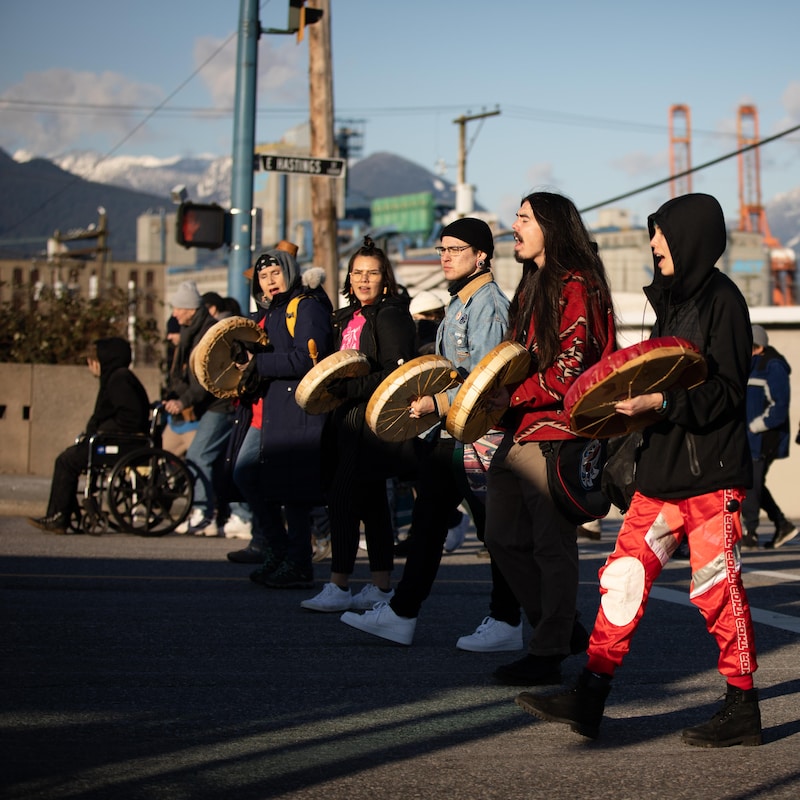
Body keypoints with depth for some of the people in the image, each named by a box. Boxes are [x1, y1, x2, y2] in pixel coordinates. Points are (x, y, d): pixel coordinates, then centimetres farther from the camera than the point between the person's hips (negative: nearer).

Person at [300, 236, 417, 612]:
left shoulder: (391, 315, -8)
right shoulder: (346, 318, 17)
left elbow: (396, 374, -16)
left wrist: (347, 388, -21)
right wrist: (326, 380, 5)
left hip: (374, 419, -9)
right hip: (348, 419, 9)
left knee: (343, 496, -13)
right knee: (372, 502, 10)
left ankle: (338, 587, -11)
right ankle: (381, 586, 15)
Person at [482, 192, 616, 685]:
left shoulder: (577, 287, -10)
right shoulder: (532, 287, 20)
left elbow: (569, 370, -17)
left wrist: (513, 397, -18)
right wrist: (493, 394, 9)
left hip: (554, 432, -10)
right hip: (516, 432, 10)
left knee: (552, 546, -3)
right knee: (504, 538, 11)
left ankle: (549, 654, 4)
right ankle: (564, 629, 24)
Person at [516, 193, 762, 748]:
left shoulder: (722, 300, -10)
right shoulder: (674, 299, 16)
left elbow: (726, 391, -16)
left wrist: (662, 402, -25)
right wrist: (633, 397, 10)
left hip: (711, 473, -8)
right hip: (663, 468, 8)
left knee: (716, 587, -2)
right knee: (625, 575, 4)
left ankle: (743, 711, 10)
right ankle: (589, 699, 6)